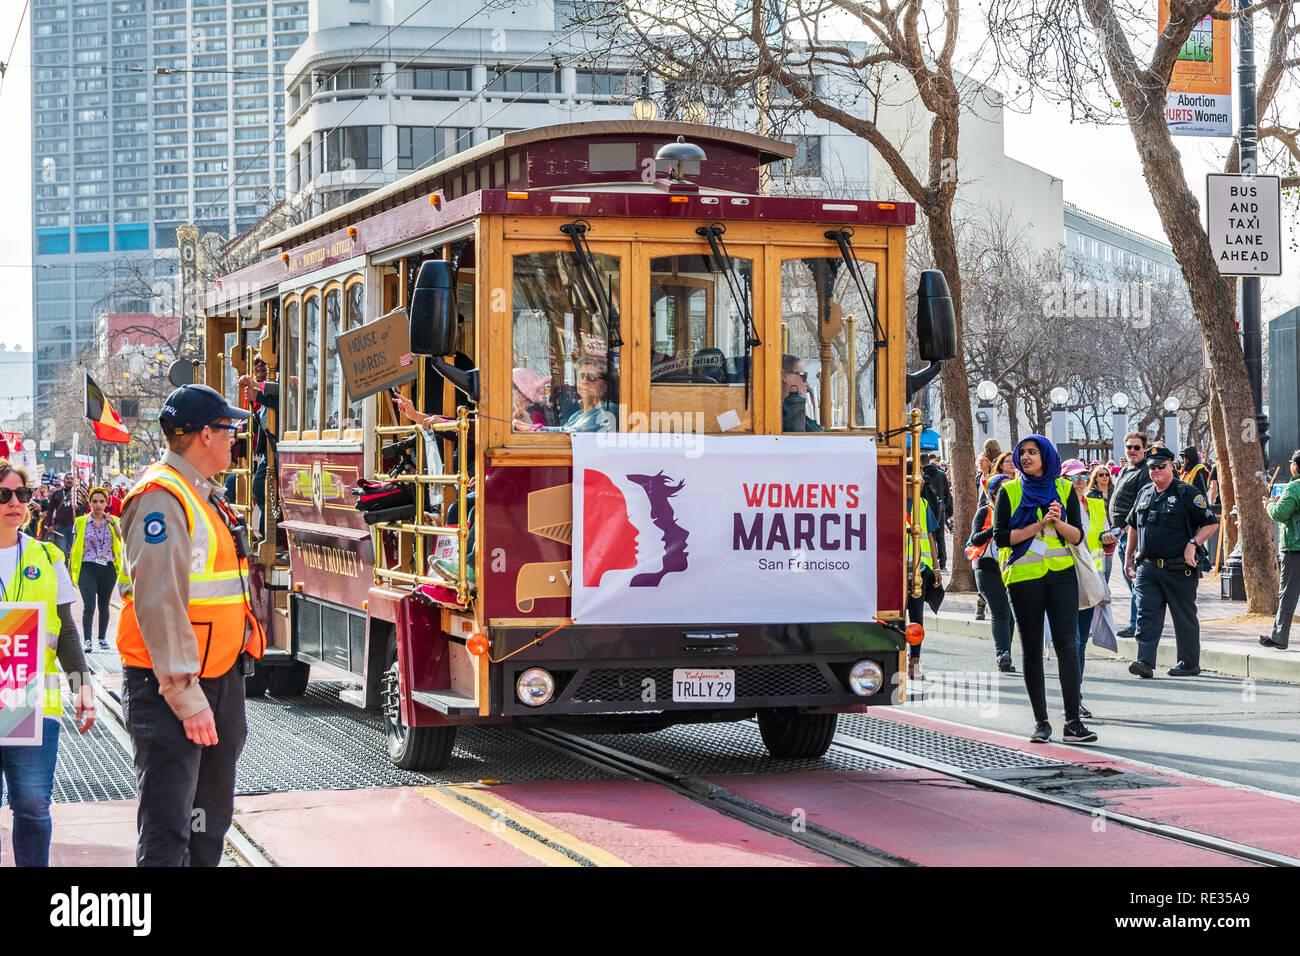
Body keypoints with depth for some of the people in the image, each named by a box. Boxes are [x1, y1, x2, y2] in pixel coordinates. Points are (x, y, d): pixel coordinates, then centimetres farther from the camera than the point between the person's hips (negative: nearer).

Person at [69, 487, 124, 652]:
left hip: (108, 569, 2)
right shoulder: (81, 523, 6)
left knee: (104, 605, 10)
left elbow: (122, 542, -4)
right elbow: (74, 547, 9)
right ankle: (87, 640, -15)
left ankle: (103, 638, 22)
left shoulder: (113, 522, 8)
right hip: (87, 568, -2)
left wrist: (114, 524, -13)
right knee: (89, 605, -12)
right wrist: (69, 571, 7)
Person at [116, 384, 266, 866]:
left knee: (210, 818, 17)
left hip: (220, 680, 10)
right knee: (167, 829, -11)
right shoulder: (162, 498, -17)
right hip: (171, 687, -10)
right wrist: (188, 698, -24)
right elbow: (159, 604, -23)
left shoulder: (204, 495, 15)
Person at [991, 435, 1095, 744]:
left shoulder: (1064, 489, 8)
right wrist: (1039, 525, -13)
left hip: (1061, 573, 1)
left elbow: (1078, 536, 6)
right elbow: (1001, 536, -5)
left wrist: (1059, 523, -14)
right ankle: (1041, 722, 11)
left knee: (1067, 643, -10)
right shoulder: (1009, 490, 4)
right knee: (1032, 649, 3)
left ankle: (1073, 722, -12)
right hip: (1023, 576, -1)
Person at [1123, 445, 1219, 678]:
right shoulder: (1144, 494, 13)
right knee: (1146, 615, -7)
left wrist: (1193, 543, -17)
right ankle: (1145, 661, -12)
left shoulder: (1187, 494, -5)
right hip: (1147, 568, 5)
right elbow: (1133, 526, 25)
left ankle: (1190, 663, 16)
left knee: (1185, 618, 5)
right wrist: (1129, 556, 21)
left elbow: (1211, 523, -6)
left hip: (1179, 570, -5)